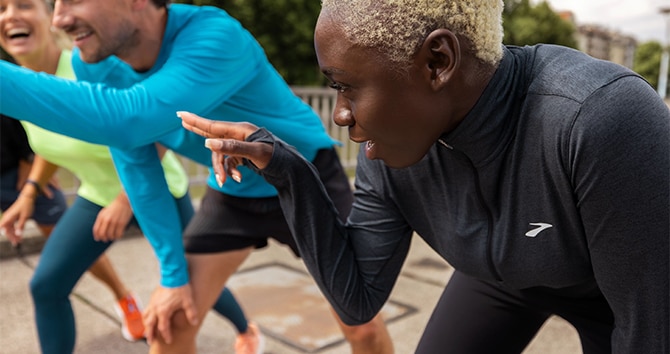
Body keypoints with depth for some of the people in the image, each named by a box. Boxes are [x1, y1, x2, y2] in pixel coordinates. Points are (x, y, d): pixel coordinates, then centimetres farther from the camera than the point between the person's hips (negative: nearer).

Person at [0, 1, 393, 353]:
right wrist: (173, 271, -4)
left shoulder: (216, 35, -35)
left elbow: (126, 122, -50)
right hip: (232, 192, 5)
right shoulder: (93, 63, -15)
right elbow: (138, 167, -6)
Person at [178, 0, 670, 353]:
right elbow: (357, 300, -18)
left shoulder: (604, 118, -41)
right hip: (502, 277, 4)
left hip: (626, 290, -3)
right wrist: (286, 174, -28)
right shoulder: (389, 157, -25)